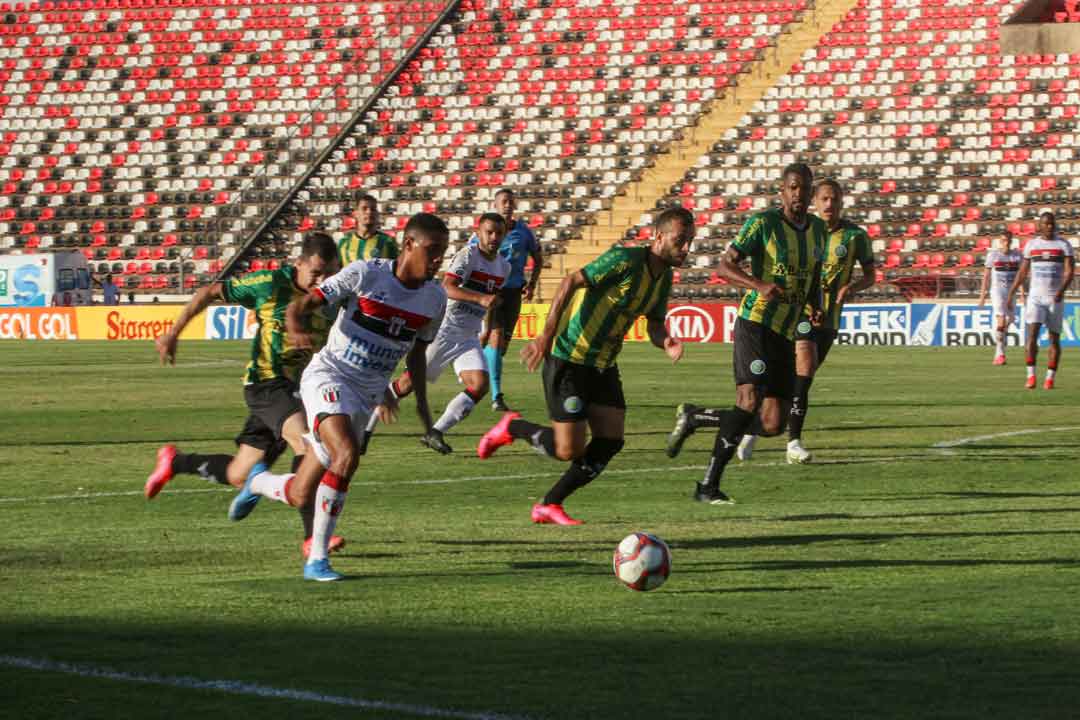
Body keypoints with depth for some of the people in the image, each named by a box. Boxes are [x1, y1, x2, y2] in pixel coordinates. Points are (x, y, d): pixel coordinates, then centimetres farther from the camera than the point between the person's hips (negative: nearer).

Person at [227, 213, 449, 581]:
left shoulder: (435, 298, 3)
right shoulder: (364, 274, -13)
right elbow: (302, 304, -13)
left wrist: (422, 402, 11)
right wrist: (296, 327, -35)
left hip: (367, 394, 5)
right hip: (329, 376, -5)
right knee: (346, 454, -31)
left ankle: (258, 483, 32)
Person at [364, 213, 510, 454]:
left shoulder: (504, 266, 10)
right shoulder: (468, 255, -14)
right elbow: (447, 287, -30)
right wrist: (480, 298, -43)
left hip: (469, 335, 6)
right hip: (444, 329, -6)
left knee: (479, 385, -14)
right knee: (410, 381, -3)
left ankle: (435, 433, -7)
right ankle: (367, 427, 9)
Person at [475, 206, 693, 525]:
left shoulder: (664, 277, 5)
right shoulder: (625, 260, -21)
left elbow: (655, 324, 13)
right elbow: (571, 282, -24)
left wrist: (666, 342, -12)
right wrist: (547, 336, -30)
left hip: (603, 365, 8)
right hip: (569, 359, -8)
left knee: (610, 442, -2)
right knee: (568, 449, -10)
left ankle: (549, 505, 12)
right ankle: (512, 428, 18)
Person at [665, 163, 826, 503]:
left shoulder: (817, 228, 13)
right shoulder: (763, 223, -7)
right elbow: (724, 266, -12)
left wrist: (816, 306, 7)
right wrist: (761, 285, -30)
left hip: (786, 336, 7)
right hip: (756, 325, -7)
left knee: (772, 425, 1)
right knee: (750, 400, -24)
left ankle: (695, 417, 23)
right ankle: (709, 485, -15)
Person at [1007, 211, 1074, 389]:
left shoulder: (1063, 245, -1)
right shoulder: (1031, 245, 6)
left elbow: (1069, 271, -10)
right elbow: (1023, 272, 14)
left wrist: (1061, 290, -27)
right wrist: (1011, 294, 11)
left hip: (1055, 299, -1)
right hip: (1035, 297, 1)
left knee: (1054, 338, 3)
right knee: (1032, 335, -13)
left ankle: (1050, 378, 10)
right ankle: (1031, 376, -12)